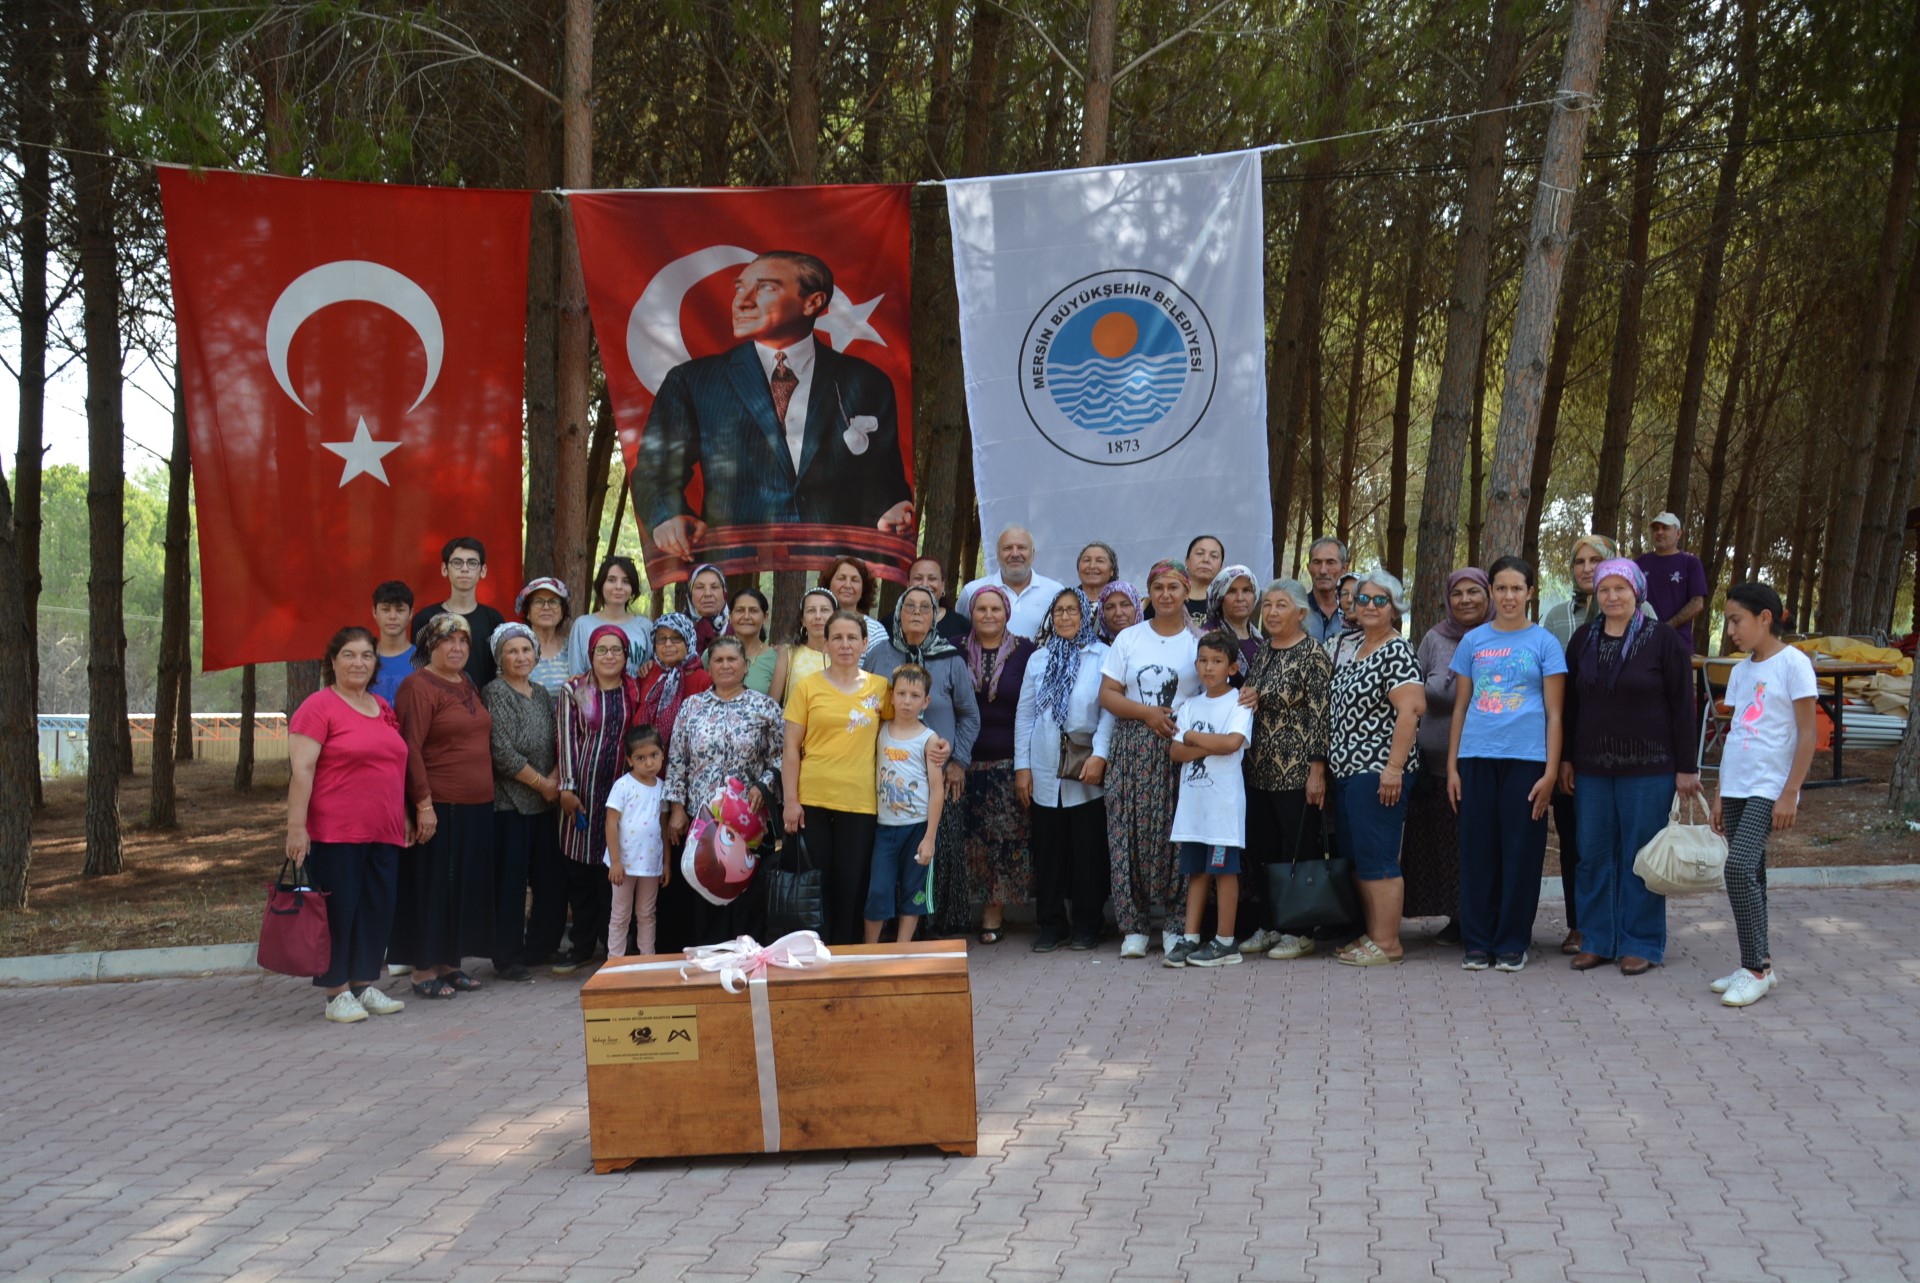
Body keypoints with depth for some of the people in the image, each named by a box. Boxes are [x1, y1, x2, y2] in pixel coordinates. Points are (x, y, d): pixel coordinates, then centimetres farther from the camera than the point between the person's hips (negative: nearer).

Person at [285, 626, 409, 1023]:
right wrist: (296, 826, -18)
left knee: (378, 910, 8)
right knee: (338, 911, -1)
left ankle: (366, 985, 19)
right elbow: (301, 771, -12)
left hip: (383, 833, 7)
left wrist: (404, 817, 21)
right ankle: (337, 993, 8)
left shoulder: (384, 709, 15)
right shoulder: (319, 707, -6)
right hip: (334, 834, -7)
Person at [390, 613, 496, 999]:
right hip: (439, 808, -8)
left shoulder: (468, 686, 16)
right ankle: (423, 971, 7)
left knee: (466, 887, 12)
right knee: (432, 887, -1)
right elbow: (411, 749, -16)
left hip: (476, 808, 8)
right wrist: (423, 803, -20)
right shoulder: (419, 687, -10)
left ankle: (449, 963, 22)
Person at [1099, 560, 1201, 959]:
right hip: (1135, 749, 1)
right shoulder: (1129, 639, 10)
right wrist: (1147, 713, -9)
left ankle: (1177, 925, 7)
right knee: (1132, 834, -3)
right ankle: (1134, 926, 5)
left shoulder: (1199, 641, 6)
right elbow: (1107, 694, 5)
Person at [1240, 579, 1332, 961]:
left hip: (1297, 772, -7)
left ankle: (1299, 932, 8)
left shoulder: (1312, 655, -9)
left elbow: (1320, 715, -13)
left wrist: (1317, 771, -17)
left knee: (1298, 853, 0)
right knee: (1260, 851, 10)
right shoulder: (1260, 655, 13)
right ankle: (1266, 926, 20)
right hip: (1259, 771, 7)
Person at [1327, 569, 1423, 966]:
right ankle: (1372, 935, 20)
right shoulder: (1353, 649, 17)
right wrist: (1330, 761, 18)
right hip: (1346, 769, 9)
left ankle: (1387, 943, 0)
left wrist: (1394, 767, -24)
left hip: (1377, 772, -9)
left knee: (1377, 859, -6)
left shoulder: (1397, 652, -11)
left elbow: (1409, 710, -20)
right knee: (1356, 858, 12)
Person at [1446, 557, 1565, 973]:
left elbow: (1554, 713, 2)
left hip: (1525, 759, -2)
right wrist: (1451, 766, 6)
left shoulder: (1544, 642, 4)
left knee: (1521, 850, 2)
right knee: (1477, 849, 4)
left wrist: (1550, 772, -6)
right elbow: (1460, 707, 12)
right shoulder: (1473, 641, 10)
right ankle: (1478, 942, 13)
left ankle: (1513, 942, 12)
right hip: (1476, 757, 2)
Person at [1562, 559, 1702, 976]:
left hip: (1648, 768, -4)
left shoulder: (1663, 640, -4)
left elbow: (1682, 707, -4)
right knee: (1594, 854, 7)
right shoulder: (1584, 640, 9)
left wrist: (1686, 768, -7)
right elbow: (1569, 704, 14)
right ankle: (1596, 940, 17)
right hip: (1592, 768, 4)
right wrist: (1566, 759, 10)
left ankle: (1641, 944, 12)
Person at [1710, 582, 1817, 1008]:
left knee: (1739, 867, -18)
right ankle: (1755, 966, 16)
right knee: (1748, 875, 9)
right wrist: (1720, 794, 15)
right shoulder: (1741, 671, 14)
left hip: (1769, 790, -7)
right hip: (1736, 788, 7)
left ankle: (1757, 967, -8)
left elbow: (1807, 734, -10)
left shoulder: (1793, 663, -8)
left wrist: (1790, 794, -14)